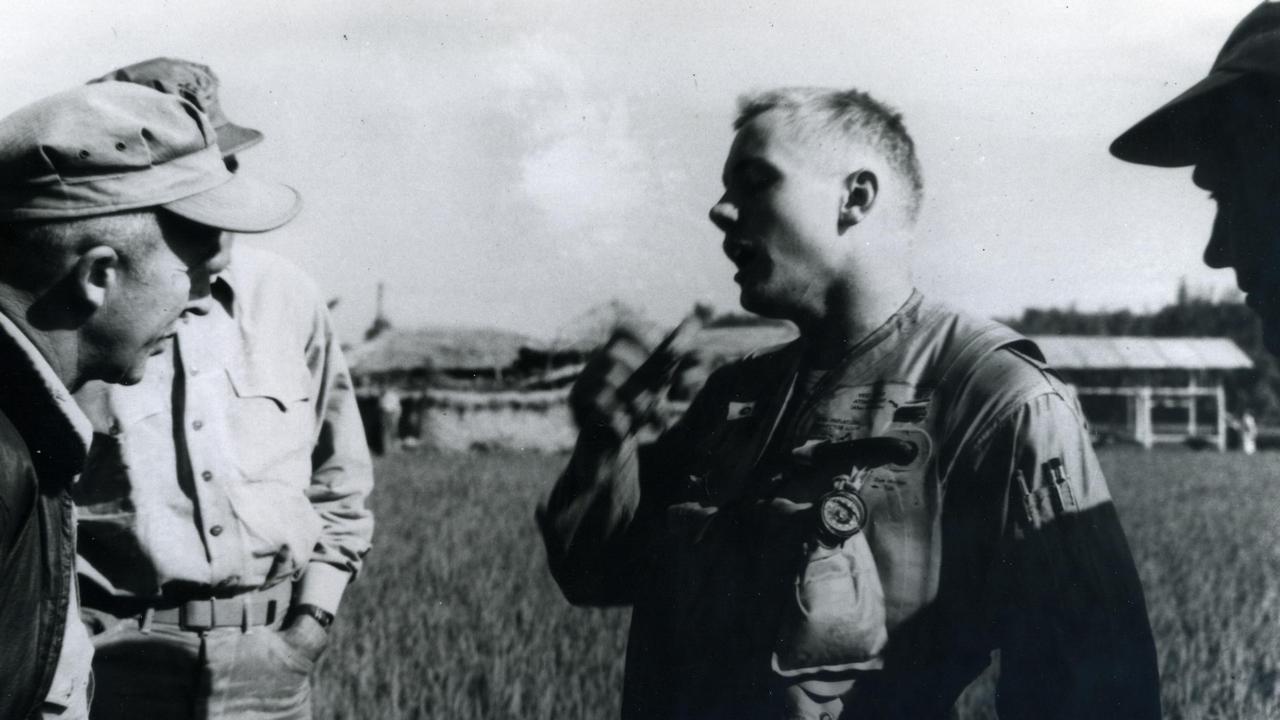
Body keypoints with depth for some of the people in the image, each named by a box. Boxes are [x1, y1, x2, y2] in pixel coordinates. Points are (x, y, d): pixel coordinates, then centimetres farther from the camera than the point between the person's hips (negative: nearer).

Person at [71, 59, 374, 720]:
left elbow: (340, 488, 9)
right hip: (115, 663, -2)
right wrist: (79, 646, -8)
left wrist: (312, 622, 2)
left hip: (271, 660, 3)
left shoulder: (287, 299, 2)